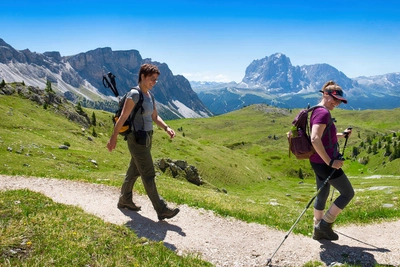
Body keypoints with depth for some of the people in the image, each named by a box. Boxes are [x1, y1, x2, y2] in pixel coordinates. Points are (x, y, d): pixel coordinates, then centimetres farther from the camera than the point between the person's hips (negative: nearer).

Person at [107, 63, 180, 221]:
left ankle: (124, 201, 35)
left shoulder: (150, 95, 10)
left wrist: (166, 128, 1)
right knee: (148, 175, -5)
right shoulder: (134, 94, -16)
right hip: (137, 139, -9)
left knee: (134, 171, 19)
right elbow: (123, 118, -15)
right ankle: (161, 210, 0)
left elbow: (155, 117, 16)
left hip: (146, 138, 9)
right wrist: (113, 138, -12)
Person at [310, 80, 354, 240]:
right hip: (324, 163, -10)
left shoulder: (318, 112, 12)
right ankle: (324, 224, 11)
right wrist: (330, 162, -27)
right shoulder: (323, 113, -19)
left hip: (319, 162, 10)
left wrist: (343, 135, 15)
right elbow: (315, 139, -32)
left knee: (322, 195, 18)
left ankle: (319, 231, 30)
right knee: (348, 193, 5)